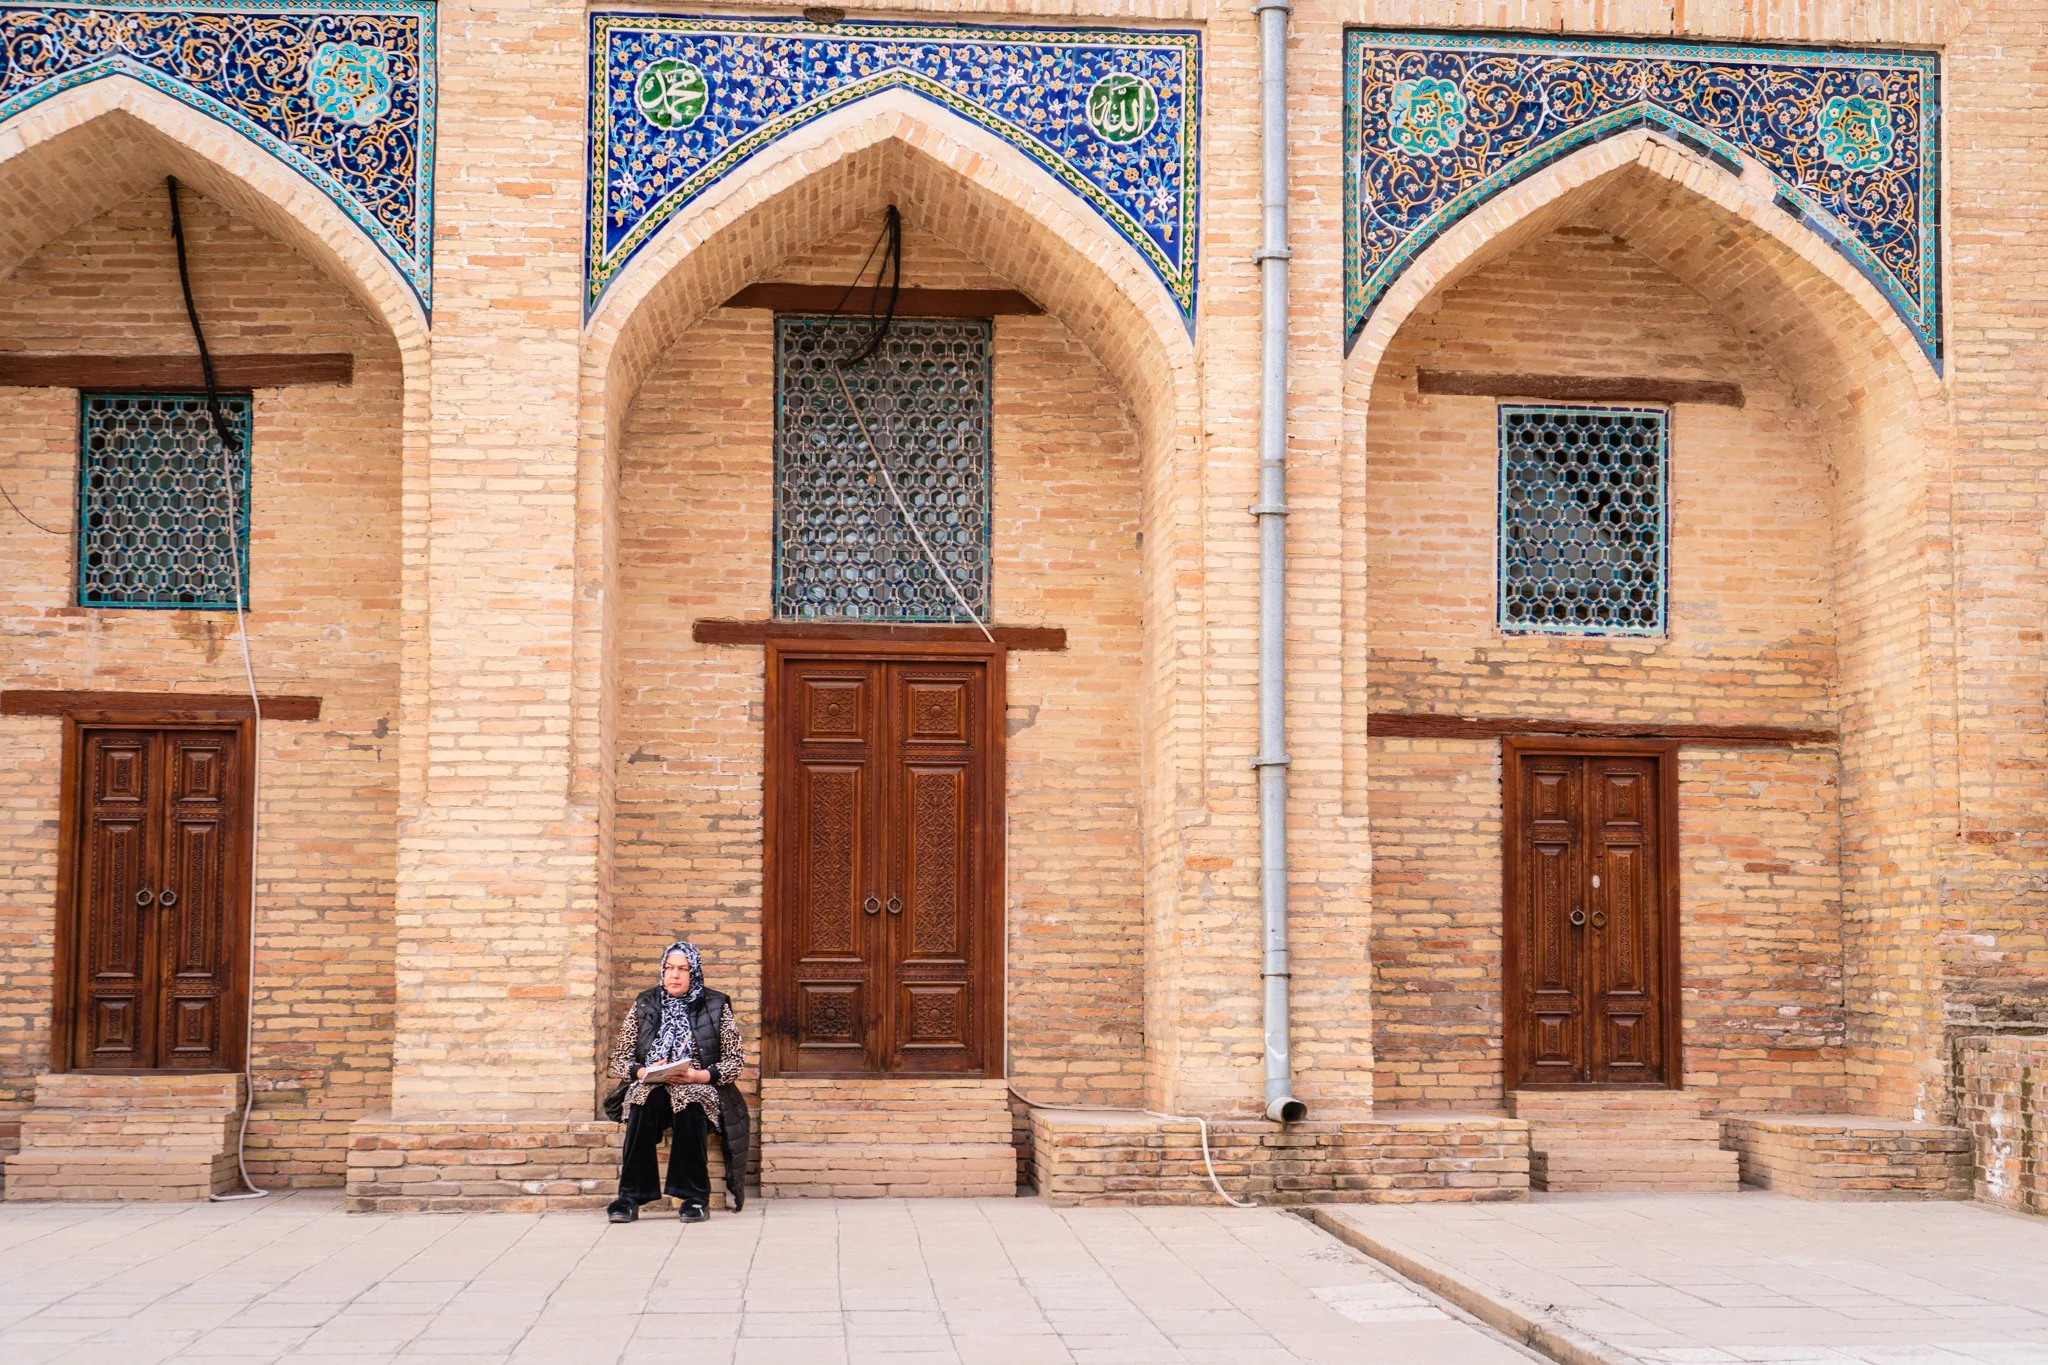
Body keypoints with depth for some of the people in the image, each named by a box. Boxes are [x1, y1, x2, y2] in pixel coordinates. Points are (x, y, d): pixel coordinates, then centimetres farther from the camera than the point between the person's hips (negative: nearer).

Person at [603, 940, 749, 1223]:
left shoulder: (716, 1006, 7)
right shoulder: (644, 1005, 12)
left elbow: (735, 1061, 3)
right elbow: (619, 1060, 10)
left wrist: (697, 1075, -14)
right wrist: (644, 1072, -13)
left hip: (699, 1088, -1)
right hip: (650, 1088, 2)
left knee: (689, 1106, -37)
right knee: (643, 1105, -34)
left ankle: (695, 1197, -30)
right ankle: (630, 1196, -33)